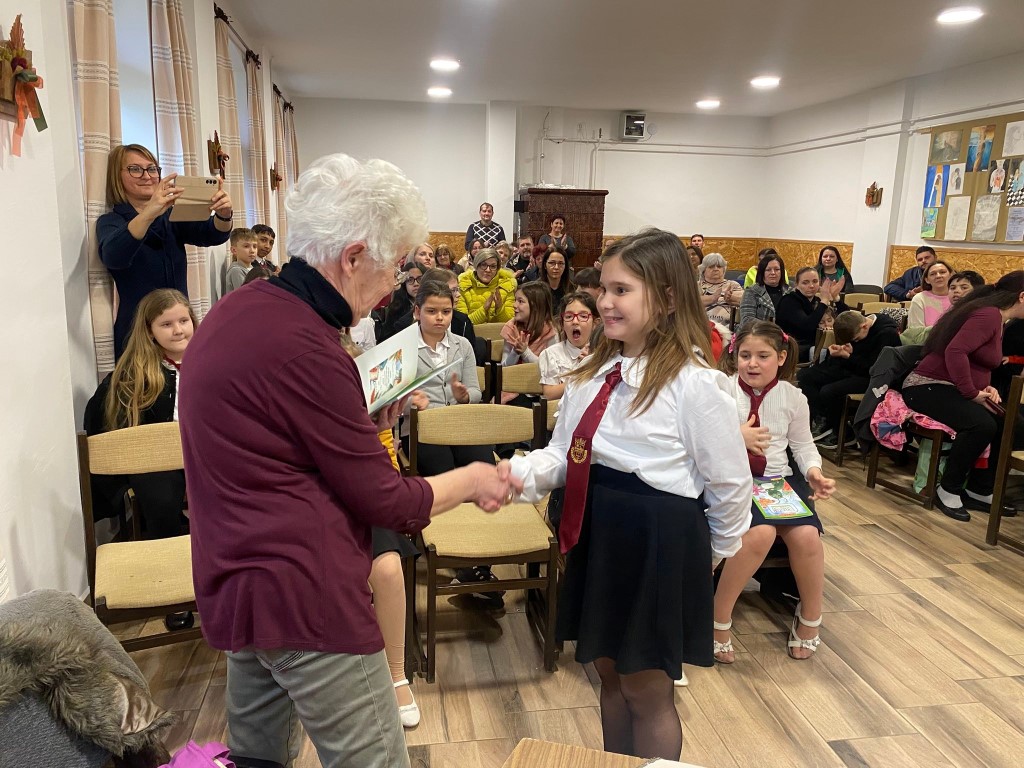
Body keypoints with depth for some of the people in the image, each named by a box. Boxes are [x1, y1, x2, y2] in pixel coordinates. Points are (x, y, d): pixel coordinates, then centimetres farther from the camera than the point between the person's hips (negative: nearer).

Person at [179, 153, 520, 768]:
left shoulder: (234, 313, 6)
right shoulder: (304, 346, -22)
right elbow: (386, 503, -15)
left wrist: (360, 427, 8)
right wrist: (472, 480, 1)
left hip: (235, 585, 10)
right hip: (305, 595, -10)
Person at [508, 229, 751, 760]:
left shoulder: (693, 382, -17)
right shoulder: (593, 372, 3)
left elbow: (731, 481, -8)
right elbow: (564, 455, 6)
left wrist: (714, 551, 5)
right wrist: (517, 475, -14)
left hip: (658, 541, -6)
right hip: (596, 533, 6)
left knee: (647, 690, 12)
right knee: (610, 674, 22)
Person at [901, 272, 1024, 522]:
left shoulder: (997, 320, 17)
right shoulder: (989, 314, -15)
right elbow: (955, 351, -29)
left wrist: (986, 388, 3)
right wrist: (972, 393, -23)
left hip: (954, 391, 10)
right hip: (928, 387, -10)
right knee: (982, 424, -30)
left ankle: (979, 491, 7)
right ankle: (949, 490, -13)